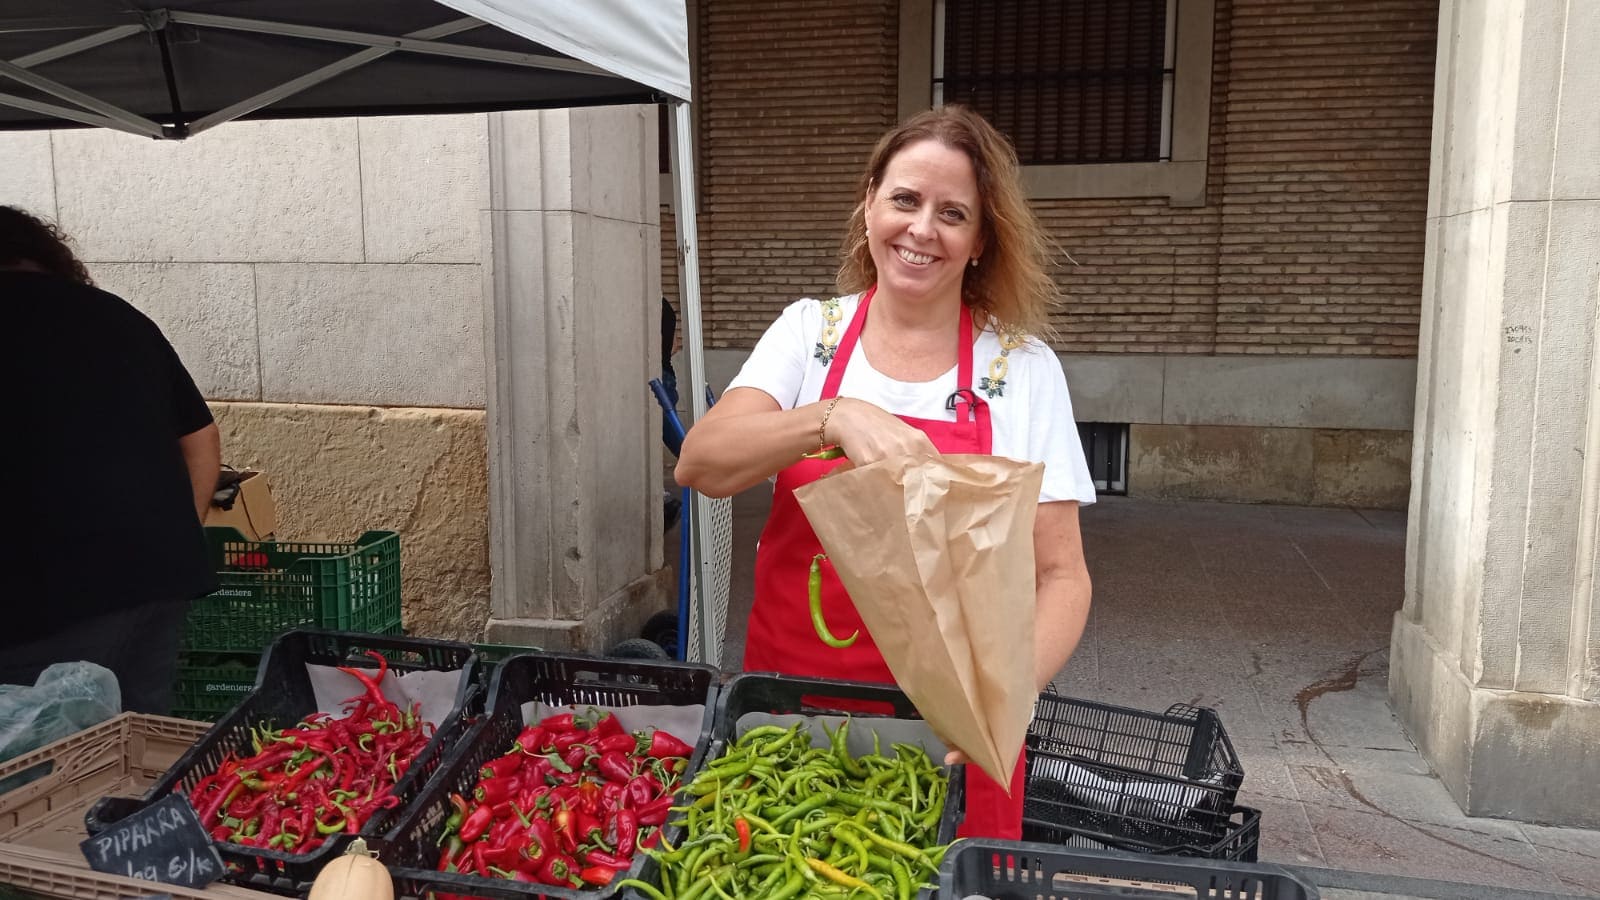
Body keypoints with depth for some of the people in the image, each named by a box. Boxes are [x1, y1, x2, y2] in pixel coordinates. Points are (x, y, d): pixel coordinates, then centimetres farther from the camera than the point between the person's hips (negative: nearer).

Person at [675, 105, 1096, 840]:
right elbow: (699, 466, -15)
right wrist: (833, 417, -32)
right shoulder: (808, 332, -1)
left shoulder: (1022, 370, -5)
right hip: (789, 712, 2)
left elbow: (1061, 572, -4)